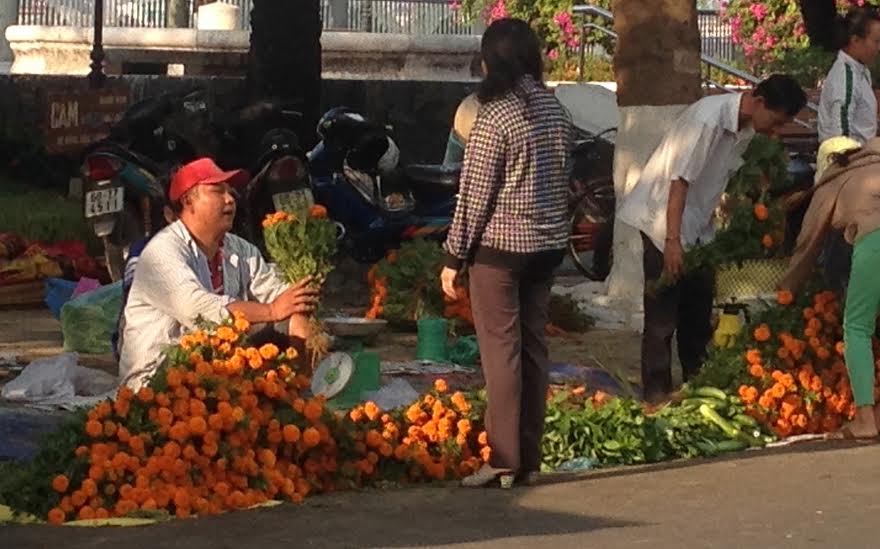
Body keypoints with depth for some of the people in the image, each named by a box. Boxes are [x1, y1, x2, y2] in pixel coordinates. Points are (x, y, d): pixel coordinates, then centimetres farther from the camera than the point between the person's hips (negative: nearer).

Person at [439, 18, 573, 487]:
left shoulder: (496, 115, -14)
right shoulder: (555, 111, 6)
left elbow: (474, 193, -12)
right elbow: (561, 180, 11)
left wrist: (454, 256, -6)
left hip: (500, 246, -7)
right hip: (548, 244, 7)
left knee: (501, 351, -3)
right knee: (533, 348, 10)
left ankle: (504, 458, -4)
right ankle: (530, 456, 14)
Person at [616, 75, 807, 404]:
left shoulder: (746, 128, 0)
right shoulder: (709, 118, -27)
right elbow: (679, 180, -27)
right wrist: (672, 240, -28)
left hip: (698, 224, 9)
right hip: (663, 219, -9)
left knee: (700, 308, 13)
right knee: (663, 312, -6)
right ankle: (657, 394, -1)